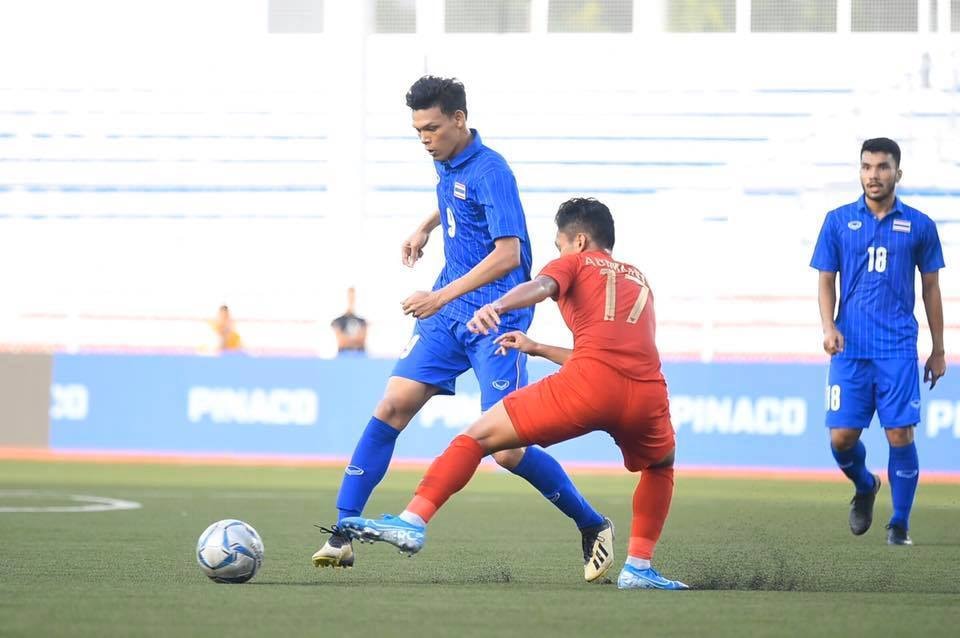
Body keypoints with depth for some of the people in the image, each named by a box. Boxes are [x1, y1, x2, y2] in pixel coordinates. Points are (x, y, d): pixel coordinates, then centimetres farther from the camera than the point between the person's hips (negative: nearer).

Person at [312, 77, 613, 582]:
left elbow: (508, 255, -25)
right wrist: (426, 228, 22)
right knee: (392, 407, -8)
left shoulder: (489, 172, -16)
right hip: (448, 315, 7)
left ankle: (592, 527, 11)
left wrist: (442, 296, -28)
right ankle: (344, 531, -7)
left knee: (508, 451, -10)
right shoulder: (445, 163, 9)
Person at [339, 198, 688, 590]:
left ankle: (413, 521, -11)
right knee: (661, 465, 35)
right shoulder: (639, 281, 35)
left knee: (479, 436, 4)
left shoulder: (576, 263, 20)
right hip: (648, 392, 4)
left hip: (590, 383, -4)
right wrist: (536, 348, 46)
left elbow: (542, 285, -5)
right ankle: (638, 568, 22)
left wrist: (498, 306, -25)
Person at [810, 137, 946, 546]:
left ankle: (899, 524, 6)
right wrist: (829, 327, -10)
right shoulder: (838, 221, 6)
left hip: (898, 348, -1)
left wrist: (938, 350, 12)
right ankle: (864, 486, 29)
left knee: (900, 435, -8)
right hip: (849, 347, 1)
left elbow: (931, 288, 11)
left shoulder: (918, 225, 5)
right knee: (842, 437, -3)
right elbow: (826, 280, 8)